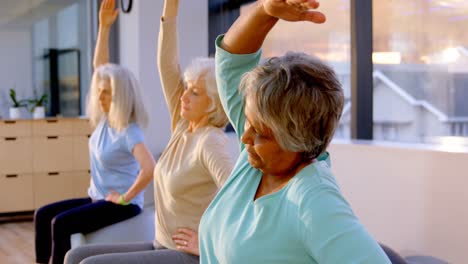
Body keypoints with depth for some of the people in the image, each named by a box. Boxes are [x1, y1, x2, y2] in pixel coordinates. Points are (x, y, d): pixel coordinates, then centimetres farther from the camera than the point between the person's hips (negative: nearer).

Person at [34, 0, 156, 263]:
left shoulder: (129, 131, -19)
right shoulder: (104, 119, 4)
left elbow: (150, 169, -34)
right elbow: (100, 67, 5)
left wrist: (125, 198, -22)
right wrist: (104, 27, -2)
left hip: (120, 204, -8)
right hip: (98, 198, 9)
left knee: (61, 223, -22)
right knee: (44, 215, 0)